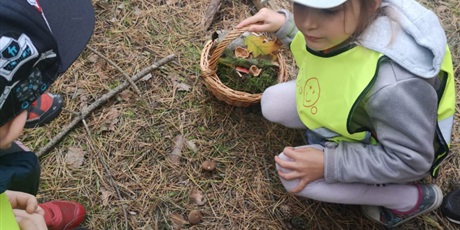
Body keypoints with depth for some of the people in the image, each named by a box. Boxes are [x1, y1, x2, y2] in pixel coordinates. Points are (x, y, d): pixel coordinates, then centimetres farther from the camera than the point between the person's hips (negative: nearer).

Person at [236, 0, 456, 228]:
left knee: (293, 174, -20)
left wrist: (328, 164, -31)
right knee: (273, 103, 0)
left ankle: (414, 196, -4)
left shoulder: (392, 84, -45)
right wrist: (284, 23, -10)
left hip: (391, 155, -6)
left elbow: (411, 160, -30)